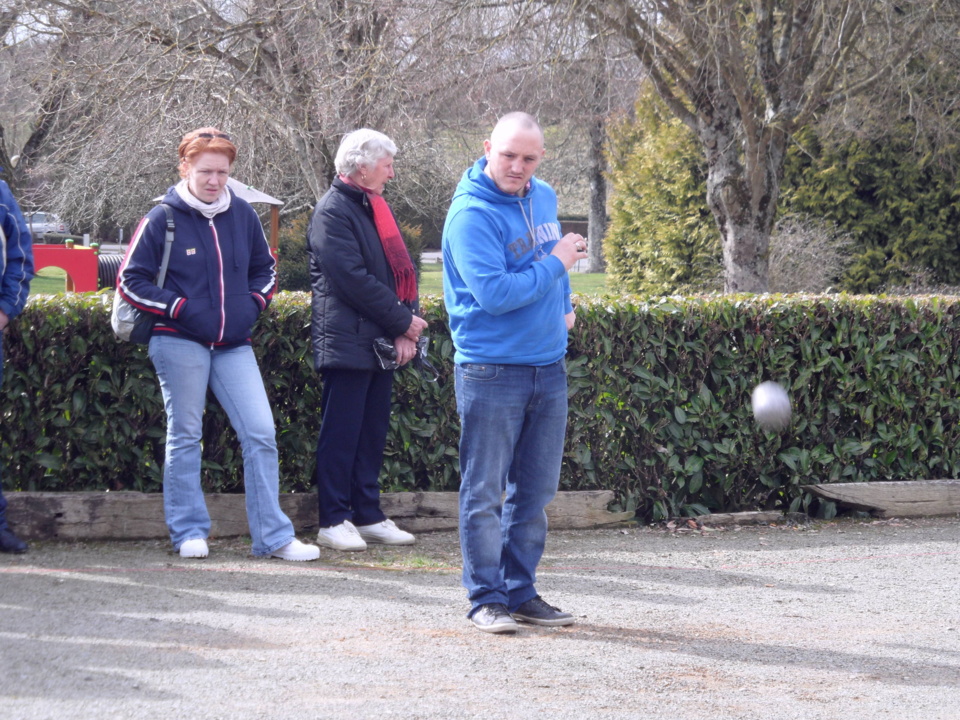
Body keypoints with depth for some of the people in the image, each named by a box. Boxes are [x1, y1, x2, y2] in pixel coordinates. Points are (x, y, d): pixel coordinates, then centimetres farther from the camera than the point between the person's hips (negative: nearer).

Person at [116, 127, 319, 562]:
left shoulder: (242, 216, 7)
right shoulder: (163, 220, -5)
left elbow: (265, 269, 22)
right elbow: (130, 280, -3)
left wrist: (254, 303, 4)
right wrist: (178, 307, -11)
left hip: (233, 345, 4)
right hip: (180, 343, -4)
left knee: (261, 434, -4)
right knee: (185, 437, 4)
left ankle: (274, 537, 0)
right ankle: (189, 532, 13)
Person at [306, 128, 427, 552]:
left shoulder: (374, 210, 17)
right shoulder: (333, 211, -11)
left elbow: (400, 270, 14)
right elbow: (353, 279, -18)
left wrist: (404, 329, -1)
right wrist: (404, 321, -13)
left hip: (381, 341, 9)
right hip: (347, 340, -9)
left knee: (373, 432, 11)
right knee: (341, 433, -4)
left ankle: (368, 516, 16)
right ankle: (333, 521, 0)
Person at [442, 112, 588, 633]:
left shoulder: (544, 198, 9)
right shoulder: (472, 214, -15)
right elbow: (494, 293, -24)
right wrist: (556, 265, -16)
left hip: (549, 367, 7)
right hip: (491, 369, -7)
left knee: (536, 491, 12)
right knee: (484, 491, -1)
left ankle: (521, 591, 21)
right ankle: (486, 597, 5)